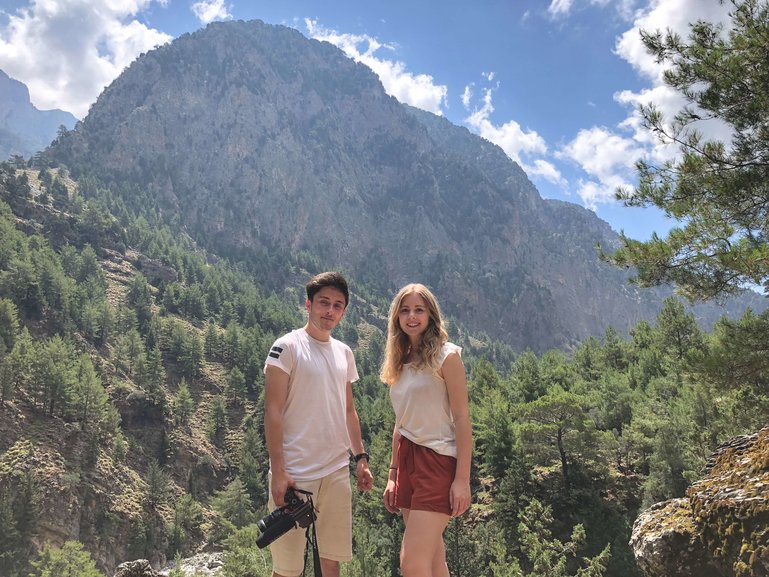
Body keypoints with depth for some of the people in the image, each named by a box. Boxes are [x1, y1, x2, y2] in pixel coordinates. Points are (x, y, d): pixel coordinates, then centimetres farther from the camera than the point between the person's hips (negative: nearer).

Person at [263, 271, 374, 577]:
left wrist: (360, 457, 11)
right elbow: (273, 411, -12)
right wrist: (277, 472, -17)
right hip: (295, 474, -6)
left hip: (337, 472, 6)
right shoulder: (288, 346, -8)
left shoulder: (344, 353, 12)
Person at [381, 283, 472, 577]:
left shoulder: (446, 356, -7)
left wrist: (463, 479, -16)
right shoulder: (400, 361, 12)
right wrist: (393, 474, 16)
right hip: (407, 461, 7)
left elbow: (462, 420, -10)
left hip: (438, 461, -7)